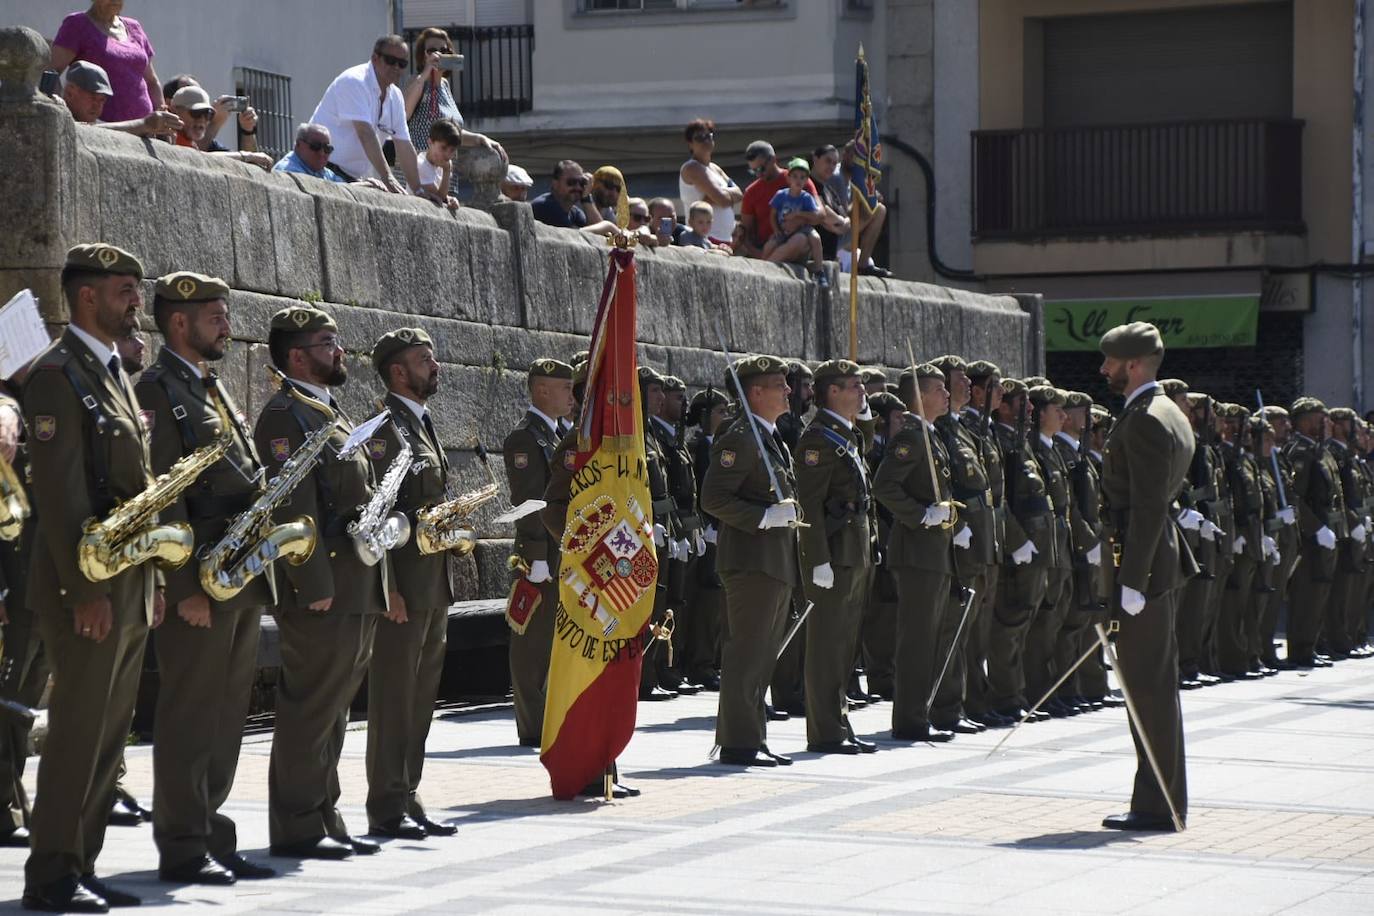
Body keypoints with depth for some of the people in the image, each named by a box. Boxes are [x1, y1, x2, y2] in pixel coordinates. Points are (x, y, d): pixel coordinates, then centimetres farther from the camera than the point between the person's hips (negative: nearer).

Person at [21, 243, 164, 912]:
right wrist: (86, 590, -20)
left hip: (132, 587, 9)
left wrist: (153, 582, 17)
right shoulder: (58, 373, -10)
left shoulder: (114, 376, 19)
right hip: (90, 589, -9)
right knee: (78, 731, -6)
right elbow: (59, 489, -17)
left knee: (108, 734, 9)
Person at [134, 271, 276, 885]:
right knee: (189, 714, -5)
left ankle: (212, 839, 16)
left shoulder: (213, 390, 21)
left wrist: (259, 571, 14)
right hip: (199, 582, -9)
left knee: (225, 715, 10)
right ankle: (182, 850, -1)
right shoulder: (157, 390, -8)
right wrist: (186, 585, -20)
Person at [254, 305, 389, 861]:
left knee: (333, 710, 13)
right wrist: (315, 585, -22)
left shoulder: (329, 412, 20)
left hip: (358, 590, 10)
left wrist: (380, 583, 19)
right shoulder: (285, 414, -11)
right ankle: (297, 829, -2)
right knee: (310, 709, -6)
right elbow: (293, 507, -18)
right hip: (323, 590, -10)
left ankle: (324, 820, 19)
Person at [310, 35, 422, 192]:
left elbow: (404, 147, 11)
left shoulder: (395, 96, 10)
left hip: (355, 179, 7)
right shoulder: (354, 82, -14)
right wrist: (387, 178, -31)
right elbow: (365, 133, -24)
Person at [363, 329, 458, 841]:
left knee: (421, 698, 12)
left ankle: (407, 800, 18)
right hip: (403, 587, -9)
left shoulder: (423, 426, 19)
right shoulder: (385, 428, -11)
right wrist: (388, 588, -21)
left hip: (434, 585, 9)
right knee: (394, 698, -5)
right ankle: (386, 809, -1)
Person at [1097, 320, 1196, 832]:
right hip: (1164, 559, 11)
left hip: (1144, 563, -11)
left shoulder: (1144, 421, -16)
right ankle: (1164, 801, 19)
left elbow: (1147, 507, -22)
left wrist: (1132, 581, -23)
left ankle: (1157, 807, -4)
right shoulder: (1169, 415, 17)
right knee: (1157, 684, 13)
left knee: (1148, 687, -7)